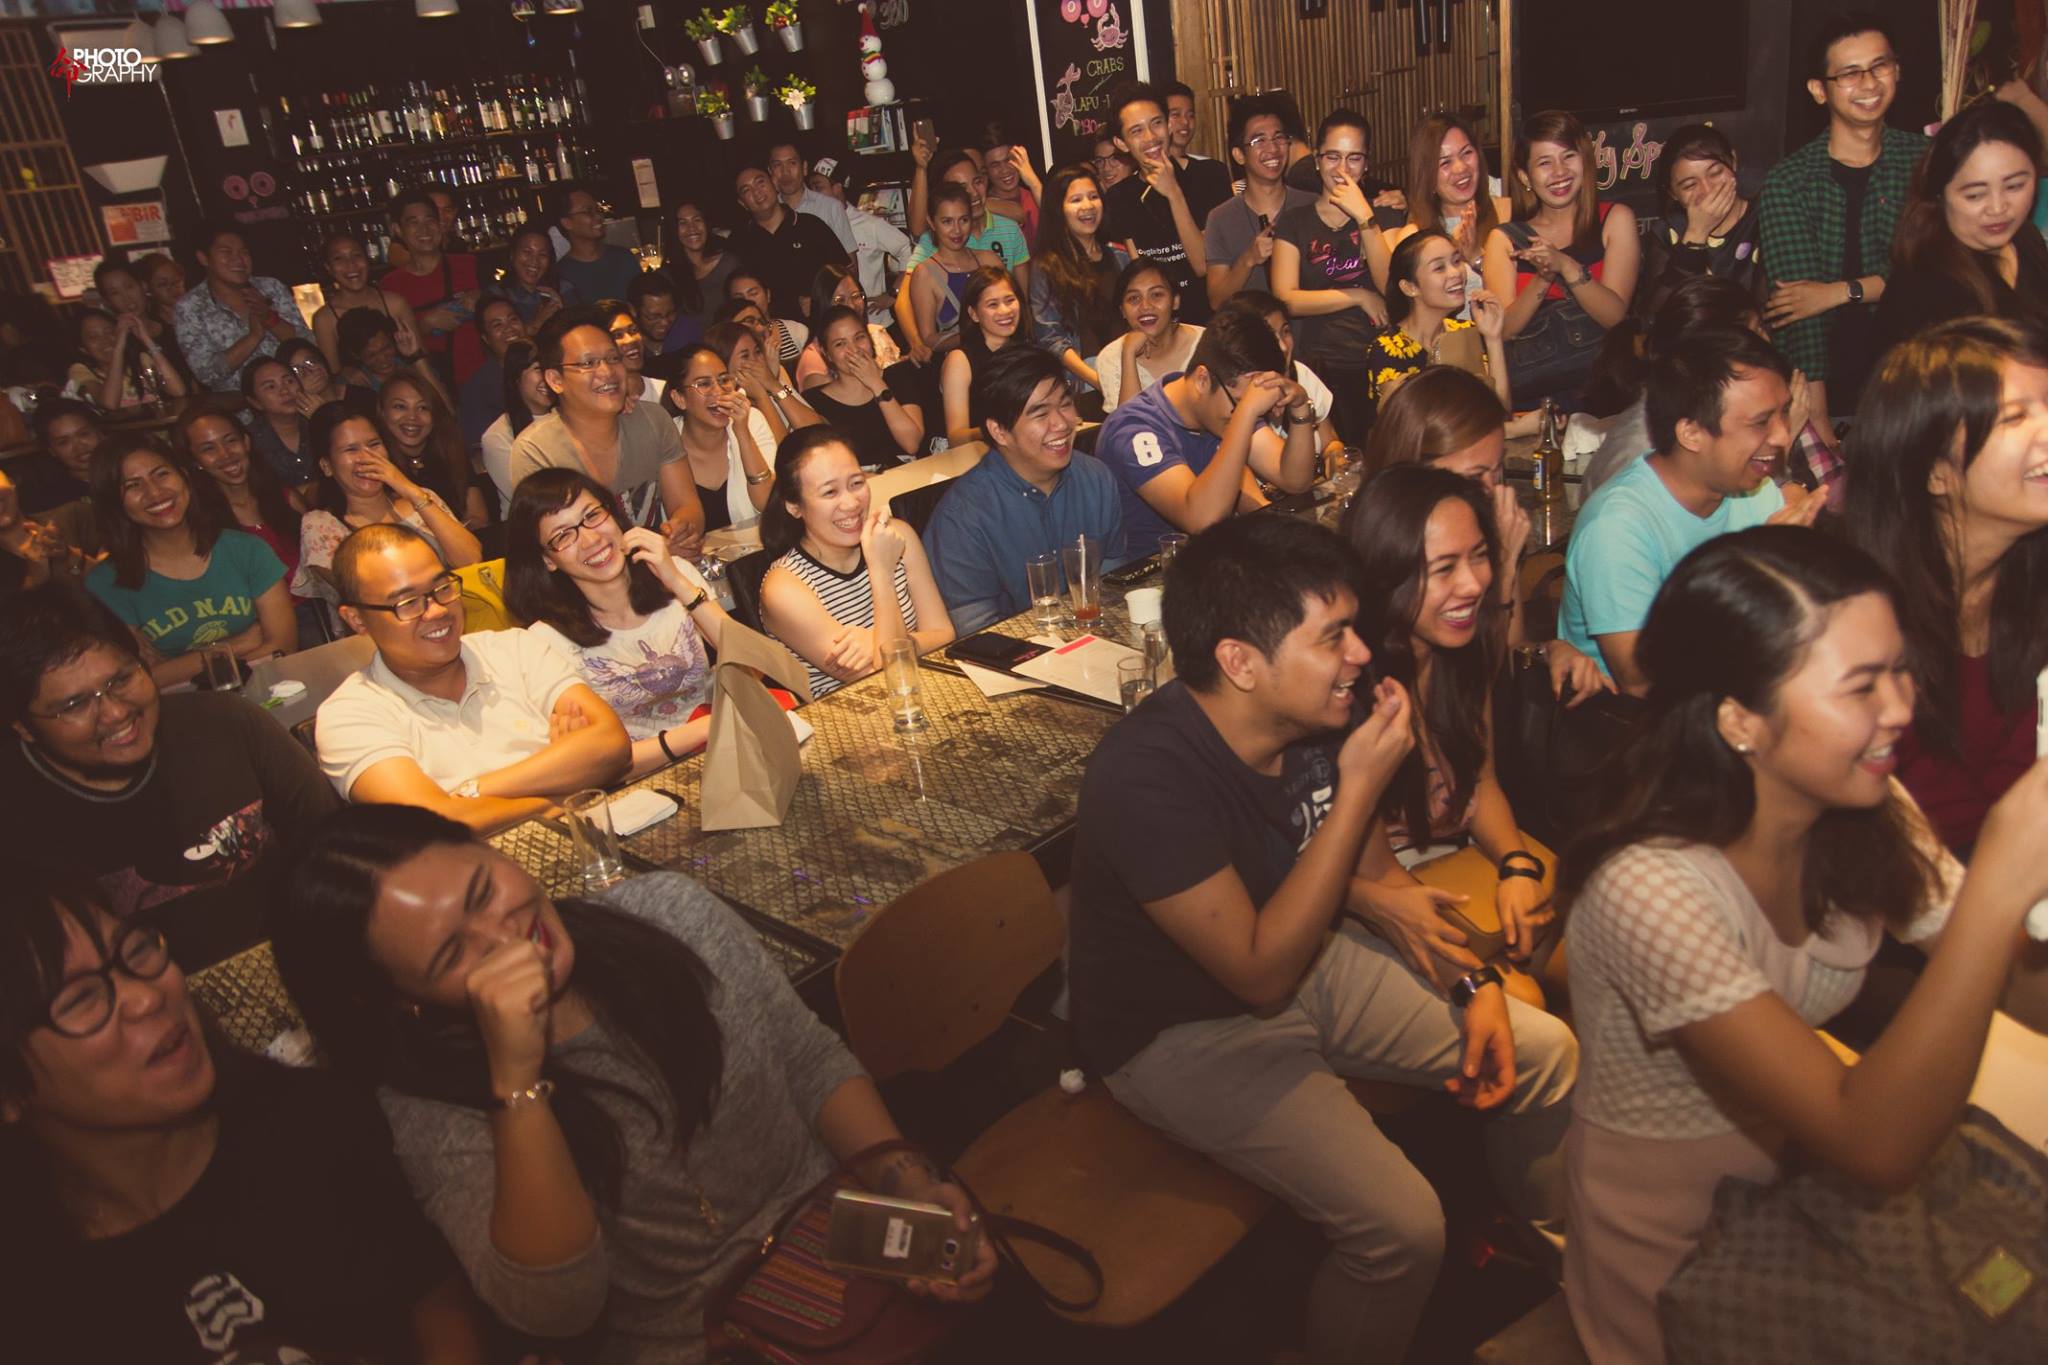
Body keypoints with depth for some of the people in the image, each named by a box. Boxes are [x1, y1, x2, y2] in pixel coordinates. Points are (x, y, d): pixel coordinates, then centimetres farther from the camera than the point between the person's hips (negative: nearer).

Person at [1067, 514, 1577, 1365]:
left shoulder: (1316, 715, -12)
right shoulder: (1144, 777, -34)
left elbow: (1359, 869, 7)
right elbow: (1261, 973, -29)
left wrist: (1472, 981, -3)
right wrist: (1361, 786, -30)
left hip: (1303, 958, 7)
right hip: (1183, 1029, -7)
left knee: (1544, 1052, 8)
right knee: (1401, 1228, -21)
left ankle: (1547, 1245, 38)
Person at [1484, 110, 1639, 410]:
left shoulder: (1615, 219, 9)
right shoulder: (1505, 239, 10)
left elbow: (1615, 315, -2)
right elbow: (1504, 329, 1)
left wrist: (1567, 267, -15)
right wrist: (1543, 278, -14)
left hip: (1603, 377, 0)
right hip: (1532, 390, 0)